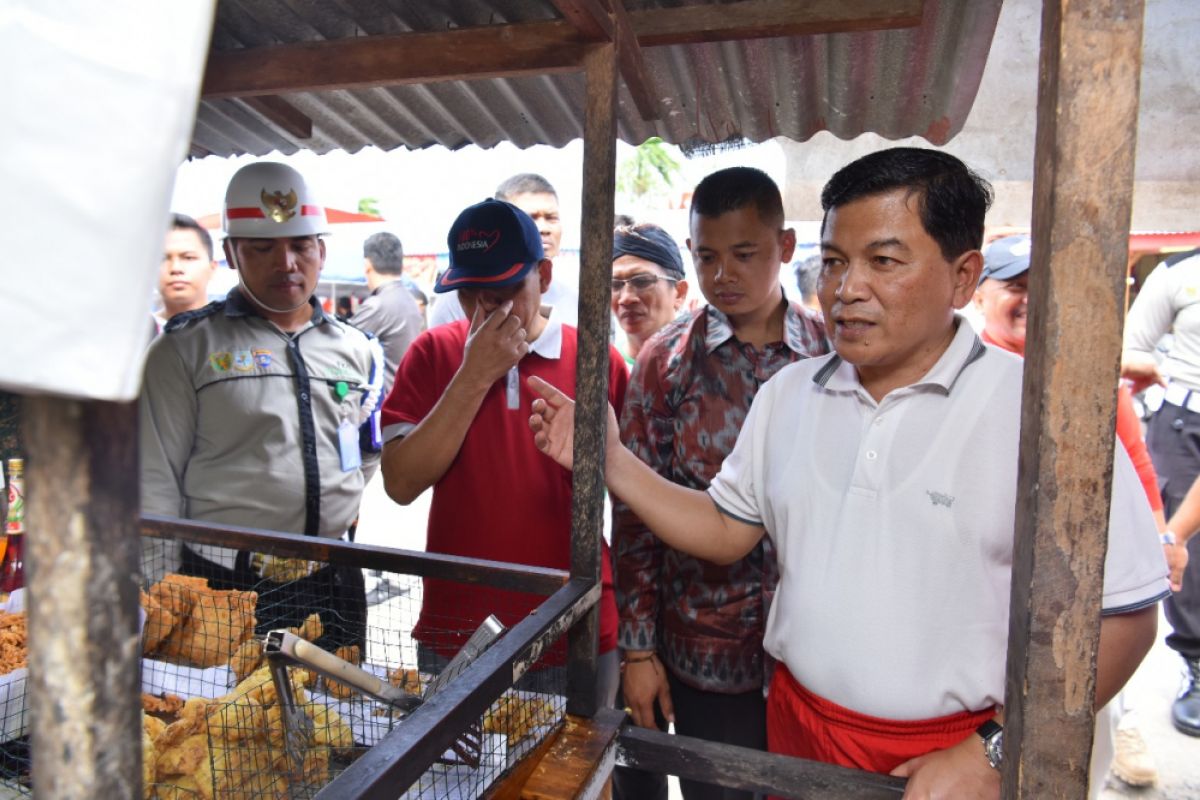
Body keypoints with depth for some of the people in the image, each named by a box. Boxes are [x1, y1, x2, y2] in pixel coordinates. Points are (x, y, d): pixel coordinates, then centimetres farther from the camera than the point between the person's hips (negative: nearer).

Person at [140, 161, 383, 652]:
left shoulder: (357, 349, 8)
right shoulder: (187, 347, -2)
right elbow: (157, 483, -5)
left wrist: (337, 515, 10)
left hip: (334, 591, 4)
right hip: (222, 587, -3)